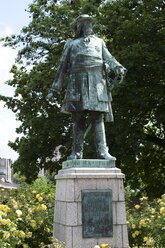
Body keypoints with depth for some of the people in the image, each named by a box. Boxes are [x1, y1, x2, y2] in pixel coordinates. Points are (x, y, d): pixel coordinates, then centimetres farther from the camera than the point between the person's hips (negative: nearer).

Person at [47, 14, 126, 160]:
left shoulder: (99, 42, 26)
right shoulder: (71, 44, 23)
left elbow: (109, 58, 11)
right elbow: (62, 66, 19)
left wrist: (118, 67, -13)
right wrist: (55, 88, 11)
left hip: (96, 83, 0)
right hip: (78, 82, 0)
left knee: (97, 117, -7)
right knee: (78, 118, -4)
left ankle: (102, 151, -13)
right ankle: (76, 152, -2)